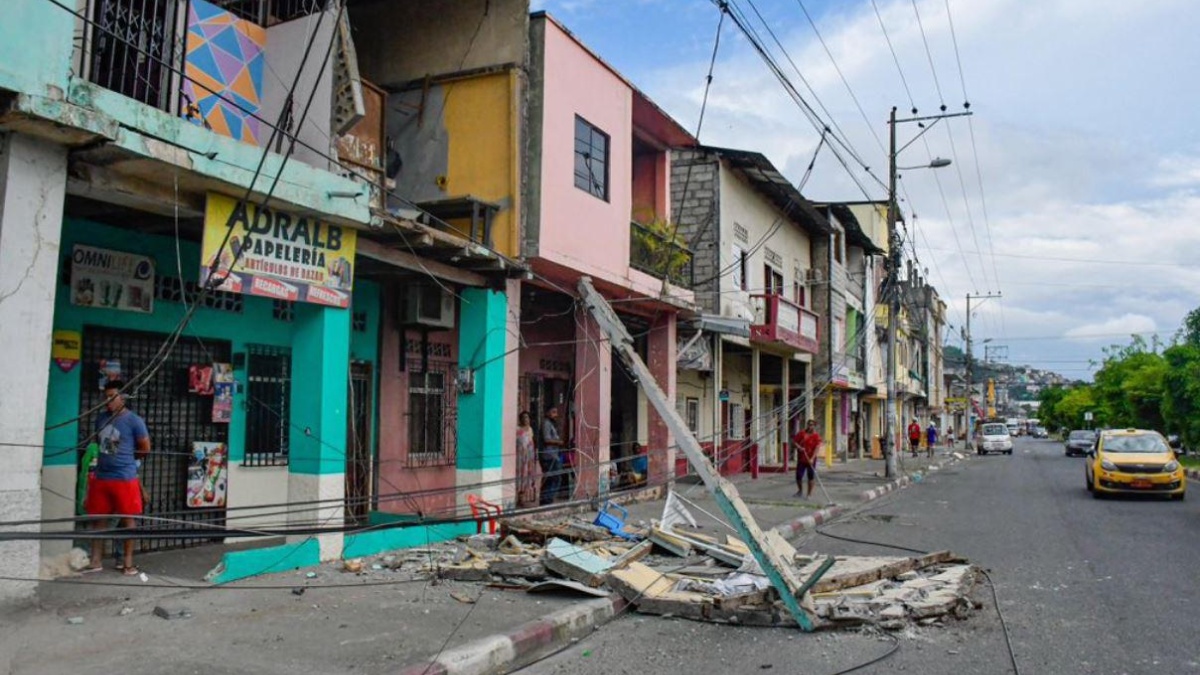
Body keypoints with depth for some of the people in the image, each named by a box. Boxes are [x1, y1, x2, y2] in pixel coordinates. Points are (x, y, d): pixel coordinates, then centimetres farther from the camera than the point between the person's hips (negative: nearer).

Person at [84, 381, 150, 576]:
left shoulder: (134, 421, -10)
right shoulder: (101, 418, 9)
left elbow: (145, 449, -5)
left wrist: (125, 458, 5)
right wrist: (107, 458, 9)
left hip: (125, 478, -6)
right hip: (101, 477, 6)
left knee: (127, 519, 3)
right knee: (98, 519, 10)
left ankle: (128, 562, 11)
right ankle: (96, 561, 20)